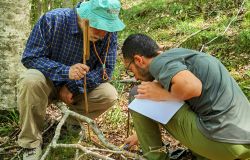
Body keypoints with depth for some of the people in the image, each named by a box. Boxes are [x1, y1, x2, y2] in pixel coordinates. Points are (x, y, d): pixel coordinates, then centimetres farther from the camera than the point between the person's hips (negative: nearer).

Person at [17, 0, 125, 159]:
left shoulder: (109, 33, -18)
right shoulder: (52, 20, -26)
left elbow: (106, 69, -13)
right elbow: (30, 58, -22)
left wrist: (72, 86, -24)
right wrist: (66, 71, -37)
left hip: (77, 87, 2)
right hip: (49, 80, -2)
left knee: (109, 95, -23)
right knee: (30, 81, -35)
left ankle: (71, 120, 6)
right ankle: (31, 143, -15)